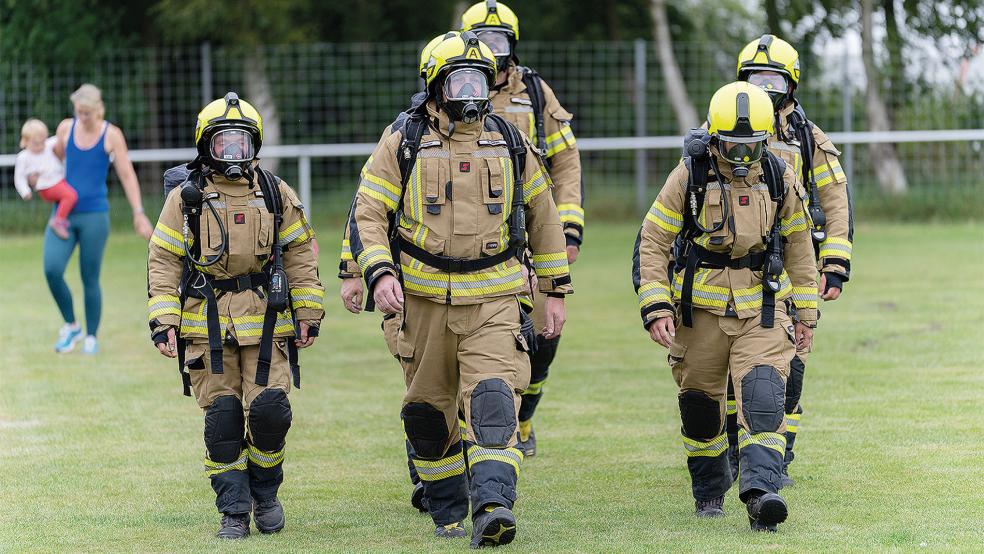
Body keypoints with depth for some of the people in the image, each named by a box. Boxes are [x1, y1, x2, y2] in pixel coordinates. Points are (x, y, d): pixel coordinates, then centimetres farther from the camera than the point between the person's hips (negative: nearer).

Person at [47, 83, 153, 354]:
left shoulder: (112, 135, -4)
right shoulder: (66, 128, 5)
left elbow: (127, 175, -5)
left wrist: (139, 213, -11)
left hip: (94, 215, -3)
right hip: (63, 213, 3)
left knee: (90, 279, 1)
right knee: (52, 270, -15)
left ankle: (91, 337, 17)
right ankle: (71, 326, 5)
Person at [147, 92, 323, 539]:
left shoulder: (276, 195, 9)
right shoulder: (186, 200, 4)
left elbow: (300, 254, 13)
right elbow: (163, 263, 3)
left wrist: (309, 314, 9)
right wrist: (163, 320, -6)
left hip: (266, 322, 1)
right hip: (207, 326, -1)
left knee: (269, 410, -9)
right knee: (222, 418, -3)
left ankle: (265, 493, 15)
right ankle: (233, 511, 6)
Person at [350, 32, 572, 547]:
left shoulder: (511, 144, 6)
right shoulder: (402, 145, -1)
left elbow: (543, 217, 16)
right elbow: (367, 215, -3)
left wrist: (556, 291, 16)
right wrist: (380, 273, -20)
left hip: (494, 302, 0)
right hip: (426, 304, 0)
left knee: (493, 403, -19)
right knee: (428, 413, 10)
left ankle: (492, 507, -29)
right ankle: (447, 509, 28)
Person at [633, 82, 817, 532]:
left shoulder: (781, 179, 0)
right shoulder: (688, 176, -8)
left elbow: (798, 248, 12)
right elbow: (652, 243, -4)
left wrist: (805, 314, 13)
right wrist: (655, 307, -13)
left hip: (762, 310, 0)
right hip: (699, 310, 0)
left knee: (763, 399, -18)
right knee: (699, 405, 10)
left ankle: (760, 492, -28)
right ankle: (709, 490, 31)